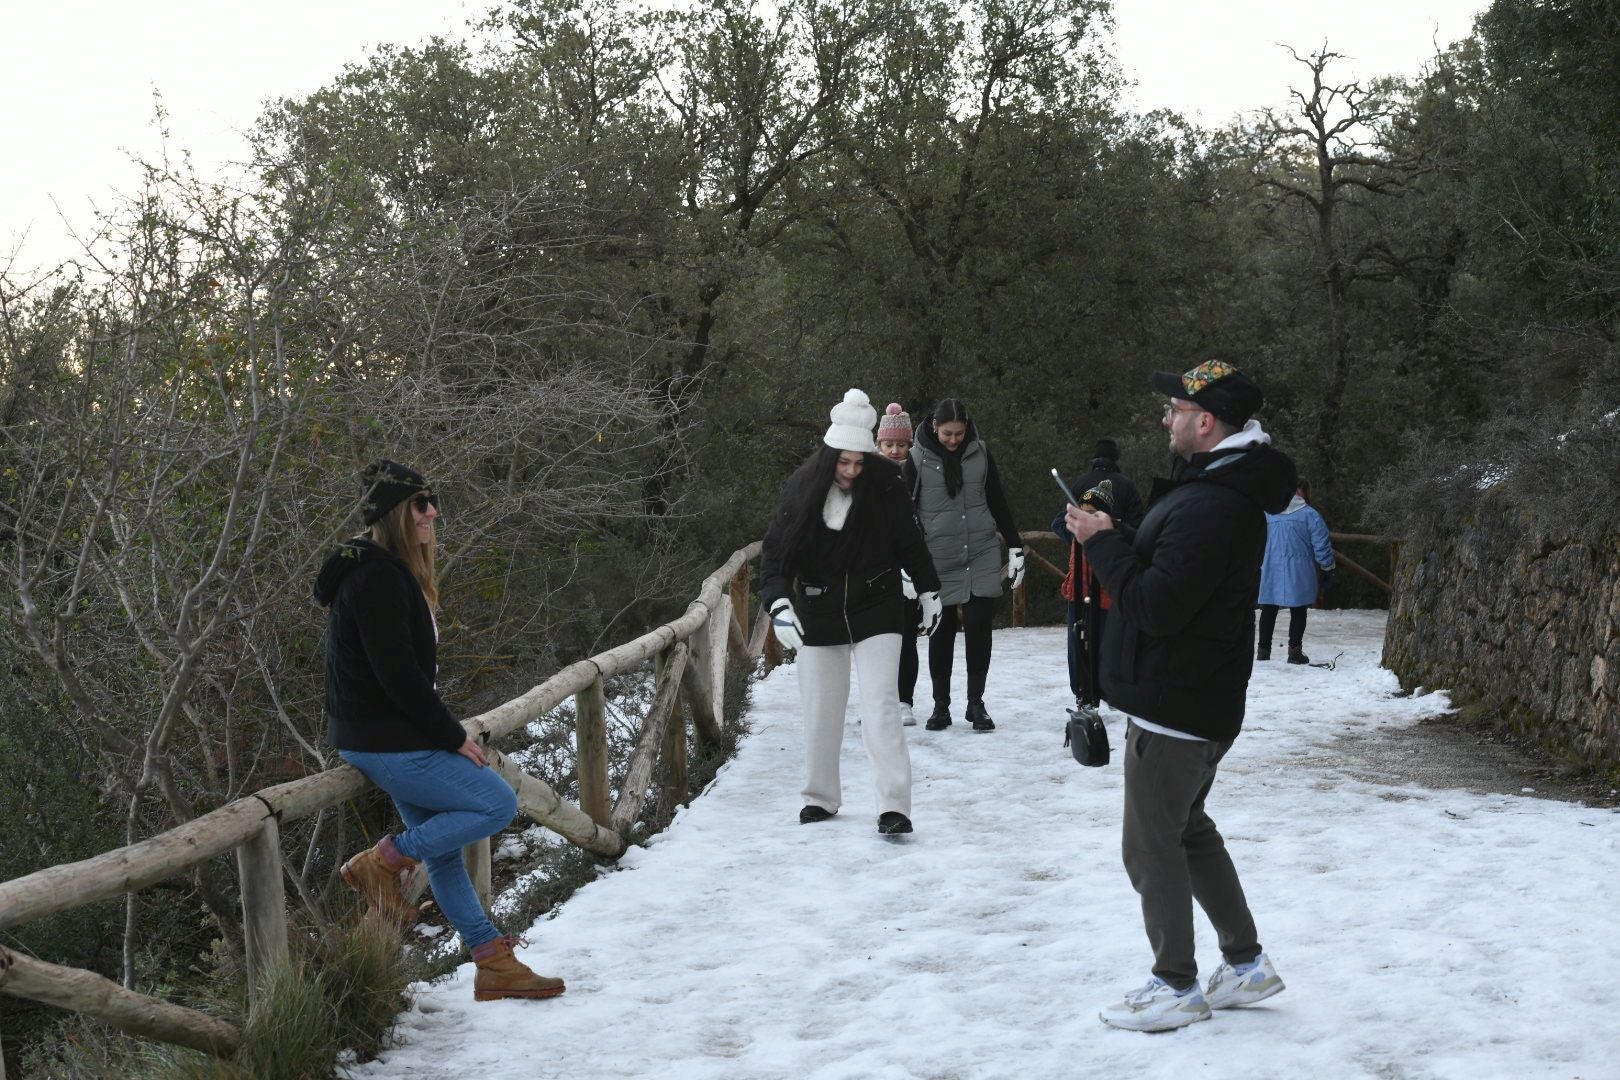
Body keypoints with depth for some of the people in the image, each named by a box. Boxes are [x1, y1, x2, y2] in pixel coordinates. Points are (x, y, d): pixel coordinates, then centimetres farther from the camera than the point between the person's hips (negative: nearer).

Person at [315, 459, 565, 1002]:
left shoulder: (391, 571, 14)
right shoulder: (377, 577, -19)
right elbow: (397, 674, -23)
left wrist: (447, 734, 13)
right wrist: (454, 737, -15)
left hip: (395, 738, 11)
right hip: (386, 743, -11)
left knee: (443, 849, 13)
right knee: (498, 802, -8)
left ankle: (494, 964, 20)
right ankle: (385, 860, -1)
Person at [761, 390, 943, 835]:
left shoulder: (883, 483, -10)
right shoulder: (802, 488, -11)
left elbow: (909, 542, 3)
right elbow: (775, 550, -11)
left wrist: (929, 591, 10)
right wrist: (779, 601, -26)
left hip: (876, 611, -1)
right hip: (817, 616, 2)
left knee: (881, 706, -10)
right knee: (820, 711, 10)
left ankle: (894, 806, -11)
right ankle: (821, 797, 27)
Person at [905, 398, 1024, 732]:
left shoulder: (979, 453, 2)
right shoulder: (918, 459, -4)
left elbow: (997, 502, 9)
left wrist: (1015, 547, 7)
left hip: (982, 555, 1)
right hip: (938, 560, -1)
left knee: (979, 626, -2)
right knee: (941, 632, 5)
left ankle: (976, 704, 10)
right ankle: (941, 706, 16)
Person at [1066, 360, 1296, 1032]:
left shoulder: (1209, 505, -25)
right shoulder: (1226, 486, 11)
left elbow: (1156, 605, -27)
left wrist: (1103, 542, -17)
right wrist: (1113, 534, 2)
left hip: (1172, 709, -11)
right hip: (1204, 700, 11)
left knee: (1151, 845, 1)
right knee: (1189, 830, 22)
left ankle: (1177, 987, 12)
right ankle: (1246, 963, 30)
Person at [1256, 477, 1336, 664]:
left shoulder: (1268, 513, 6)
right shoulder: (1310, 515, -6)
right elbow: (1322, 546, -5)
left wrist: (1258, 565, 22)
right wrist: (1328, 570, 5)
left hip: (1270, 571, 3)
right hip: (1299, 573, -3)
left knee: (1268, 611, 10)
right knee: (1298, 612, 5)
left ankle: (1263, 650, 11)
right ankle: (1295, 650, 1)